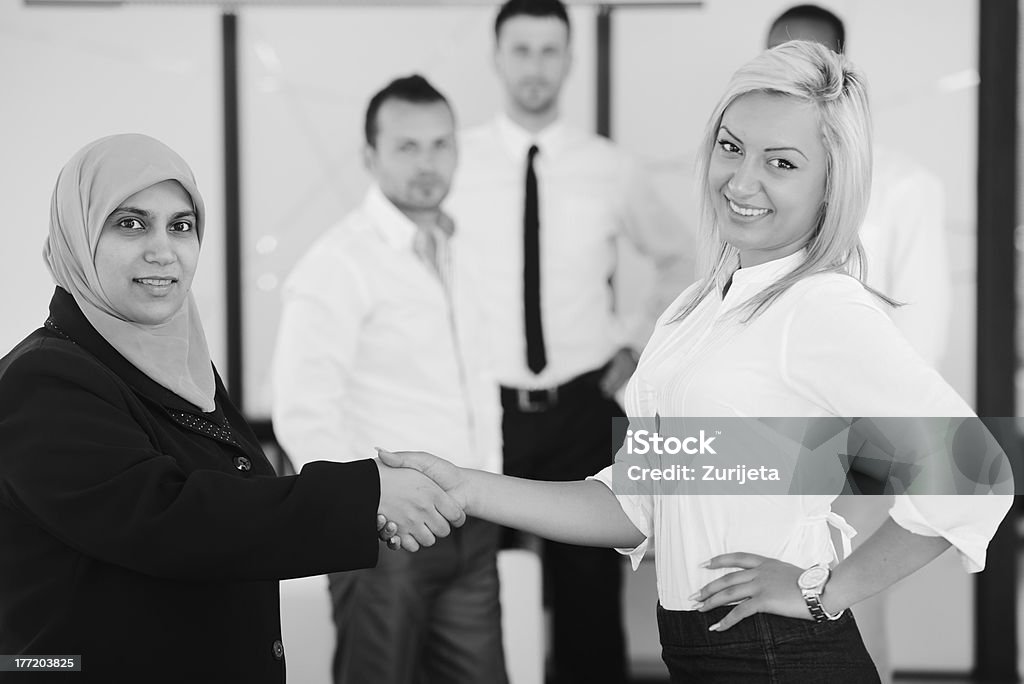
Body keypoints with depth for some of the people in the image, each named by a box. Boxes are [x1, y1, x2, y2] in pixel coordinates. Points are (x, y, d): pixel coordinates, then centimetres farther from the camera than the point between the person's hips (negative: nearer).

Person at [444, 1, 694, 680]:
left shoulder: (611, 169, 0)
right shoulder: (454, 162, -5)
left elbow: (680, 258, 17)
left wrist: (636, 339, 8)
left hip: (581, 410, 1)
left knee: (590, 593, 7)